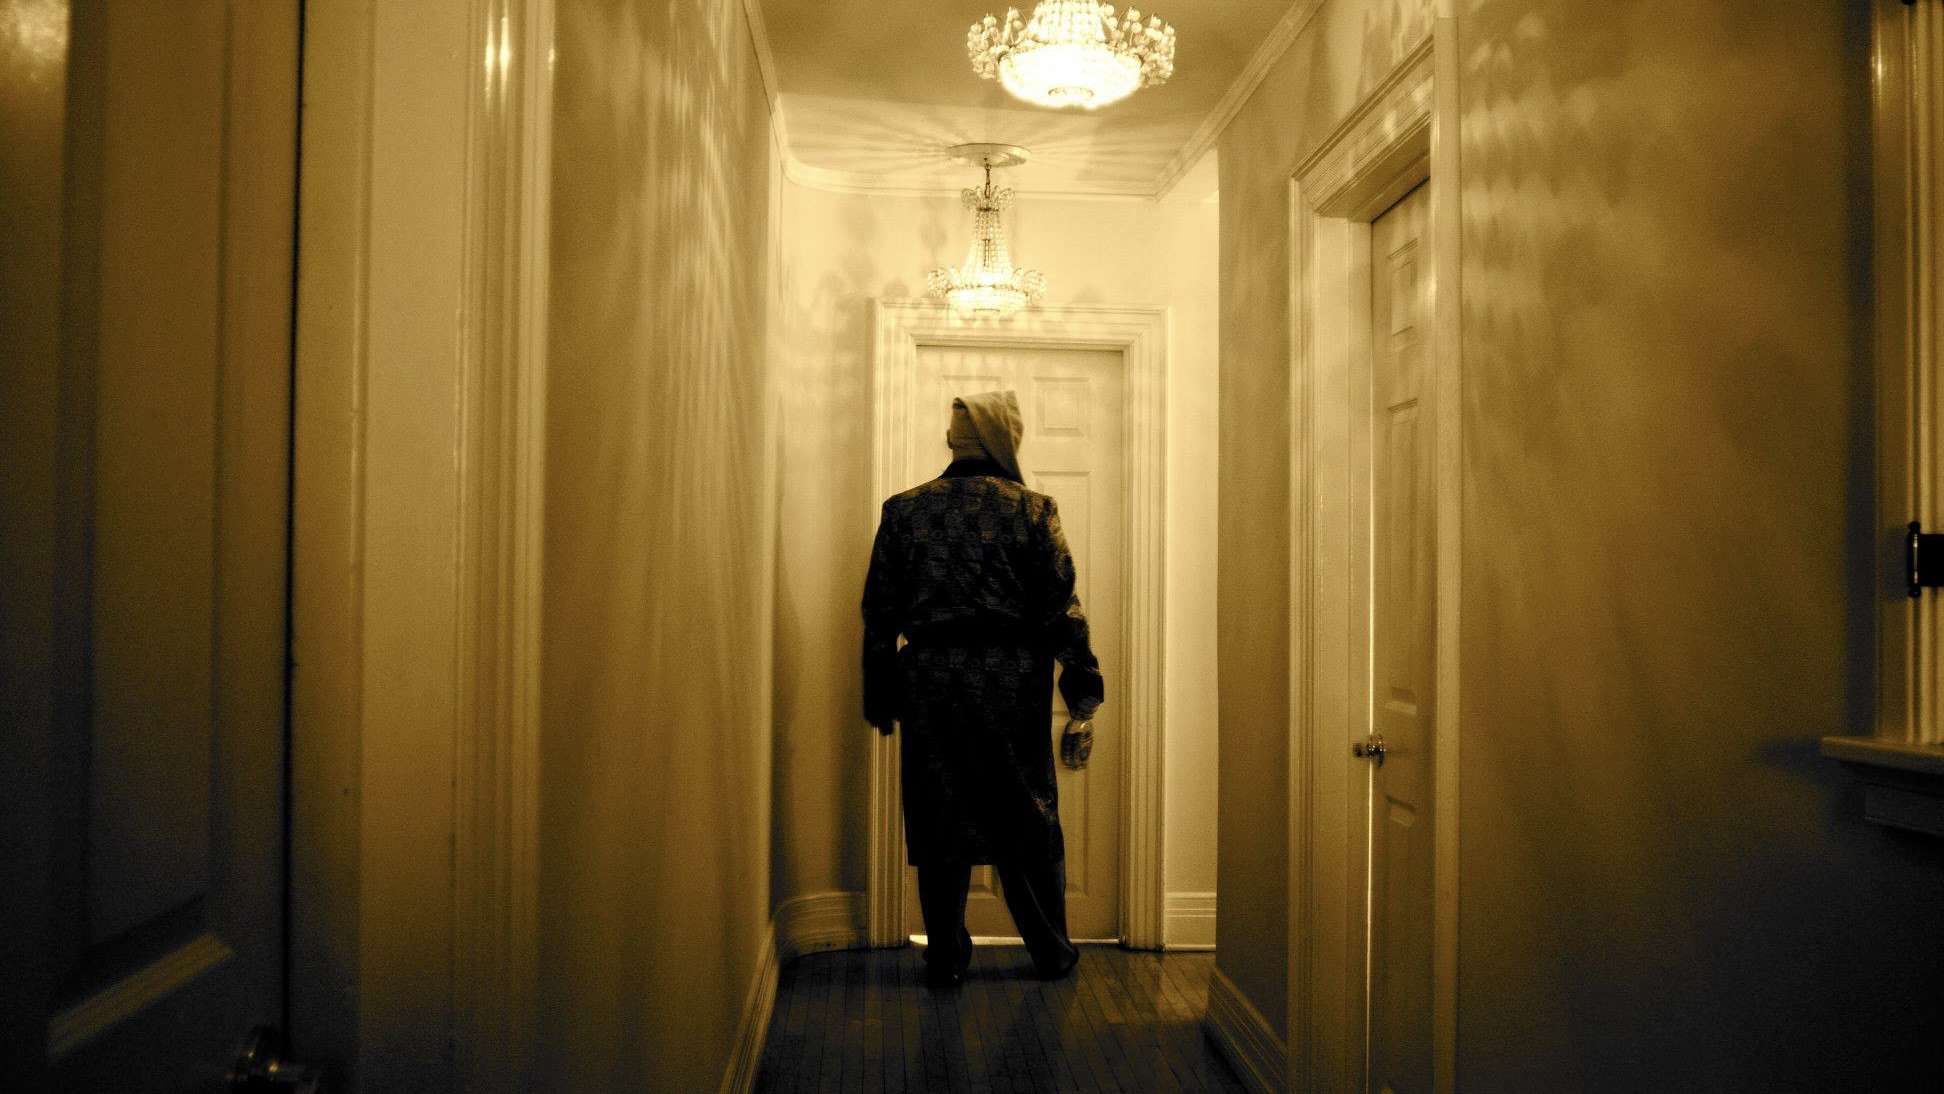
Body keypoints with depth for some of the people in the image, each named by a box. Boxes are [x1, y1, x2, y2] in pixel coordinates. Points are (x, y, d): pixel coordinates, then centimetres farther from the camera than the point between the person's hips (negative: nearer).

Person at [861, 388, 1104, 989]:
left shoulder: (904, 510, 4)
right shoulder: (1032, 509, -2)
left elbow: (879, 612, 5)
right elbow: (1062, 608, -4)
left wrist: (879, 697, 11)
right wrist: (1082, 699, -1)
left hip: (930, 680, 1)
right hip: (1013, 681, -1)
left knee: (940, 820, 9)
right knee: (1027, 819, 11)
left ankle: (945, 957, 16)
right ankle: (1051, 951, 22)